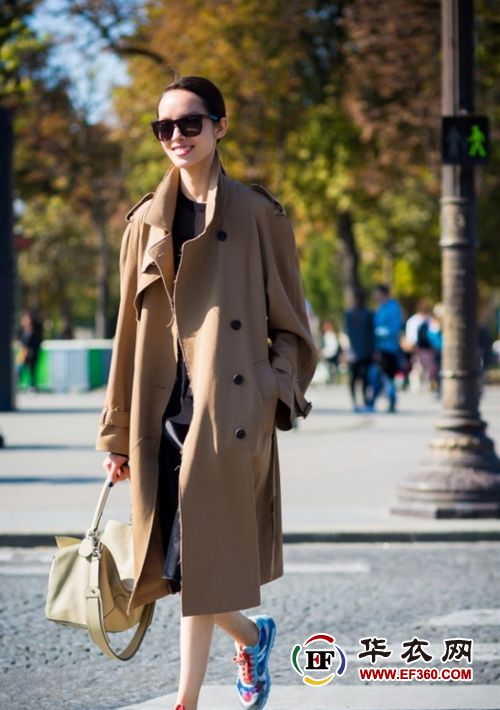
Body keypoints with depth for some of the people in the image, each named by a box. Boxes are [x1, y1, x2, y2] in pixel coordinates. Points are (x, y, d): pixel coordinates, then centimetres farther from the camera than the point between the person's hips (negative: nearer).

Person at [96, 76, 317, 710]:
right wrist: (117, 432, 12)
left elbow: (289, 324, 6)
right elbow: (129, 332, 13)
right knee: (175, 558, 5)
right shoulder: (147, 222, 11)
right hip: (162, 410, 4)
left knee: (201, 557, -8)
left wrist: (278, 392, -8)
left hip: (231, 407, -4)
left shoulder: (257, 216, 2)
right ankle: (252, 635, 32)